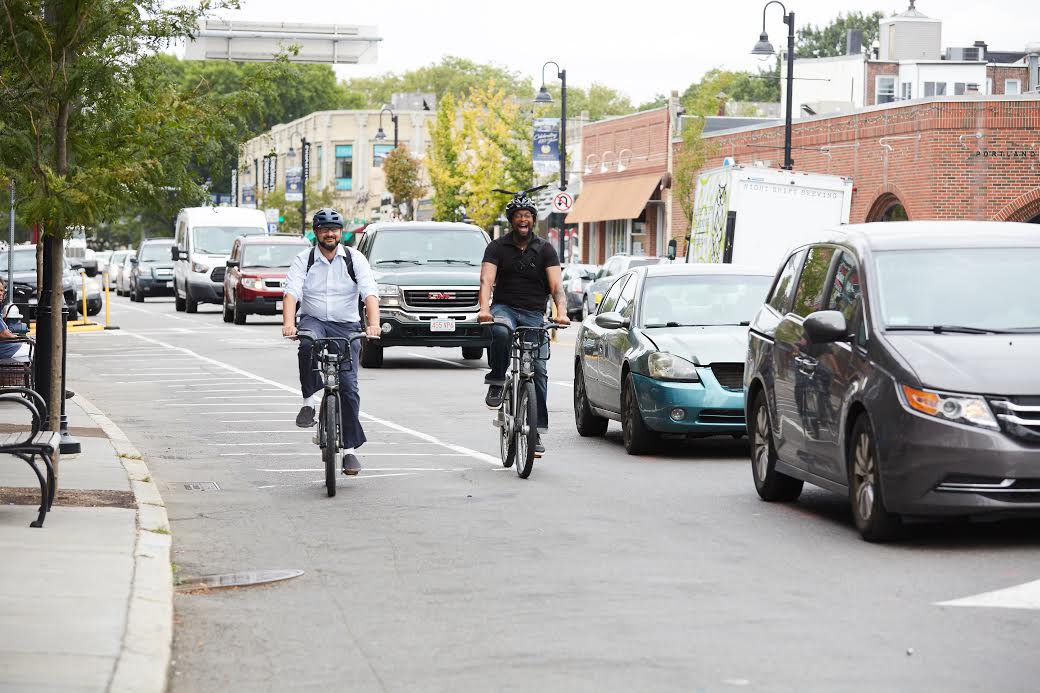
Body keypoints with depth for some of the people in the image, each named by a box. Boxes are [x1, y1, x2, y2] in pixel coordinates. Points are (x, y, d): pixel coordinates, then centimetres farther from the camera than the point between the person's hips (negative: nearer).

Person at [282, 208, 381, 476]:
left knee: (348, 385, -10)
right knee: (308, 343, -38)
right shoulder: (303, 260, 0)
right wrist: (288, 323, -34)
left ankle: (350, 448, -2)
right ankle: (310, 400, -26)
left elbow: (370, 293, -13)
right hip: (314, 321, 0)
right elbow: (292, 292, -15)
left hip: (347, 326, 0)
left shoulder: (354, 259, 0)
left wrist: (373, 324, -31)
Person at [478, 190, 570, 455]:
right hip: (505, 308, -1)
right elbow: (487, 279, -12)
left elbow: (556, 285, -6)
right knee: (500, 331, -38)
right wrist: (484, 308, -32)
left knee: (538, 370, -8)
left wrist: (561, 312, -26)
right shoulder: (497, 247, 2)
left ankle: (536, 431, -4)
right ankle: (496, 382, -20)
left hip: (533, 314, 1)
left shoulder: (545, 250, 4)